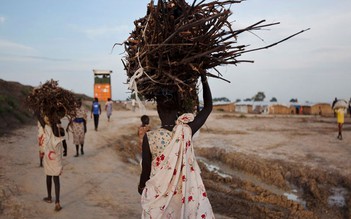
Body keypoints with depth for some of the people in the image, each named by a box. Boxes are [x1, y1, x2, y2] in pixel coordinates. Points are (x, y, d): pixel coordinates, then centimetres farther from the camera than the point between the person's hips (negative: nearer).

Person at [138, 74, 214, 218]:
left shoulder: (150, 138, -19)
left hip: (158, 196, -1)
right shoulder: (187, 131, -16)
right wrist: (204, 78, 4)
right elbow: (208, 107, -1)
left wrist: (141, 186, 14)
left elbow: (146, 170, -7)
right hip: (185, 194, 1)